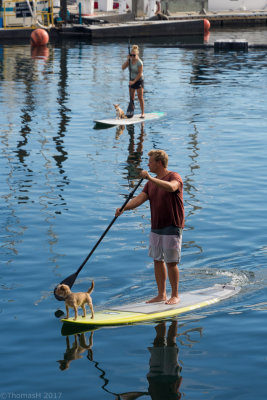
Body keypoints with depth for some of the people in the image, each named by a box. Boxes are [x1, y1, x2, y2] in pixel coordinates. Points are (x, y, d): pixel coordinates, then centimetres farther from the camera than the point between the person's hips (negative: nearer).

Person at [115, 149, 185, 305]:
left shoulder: (174, 176, -9)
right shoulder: (151, 183, 13)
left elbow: (171, 187, -34)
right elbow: (140, 198, 1)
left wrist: (150, 178, -38)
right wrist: (124, 208, -16)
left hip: (172, 227, -7)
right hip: (156, 227, 7)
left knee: (171, 262, -3)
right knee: (158, 260, 10)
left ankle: (175, 296, 7)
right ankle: (161, 294, 20)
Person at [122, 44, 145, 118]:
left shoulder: (139, 62, -20)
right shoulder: (130, 60, -2)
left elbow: (140, 74, -20)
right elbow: (123, 67, -9)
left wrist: (134, 81, -21)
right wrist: (127, 59, -18)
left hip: (139, 80, -6)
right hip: (132, 80, 6)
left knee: (140, 97, -4)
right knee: (131, 97, 8)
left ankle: (142, 113, 0)